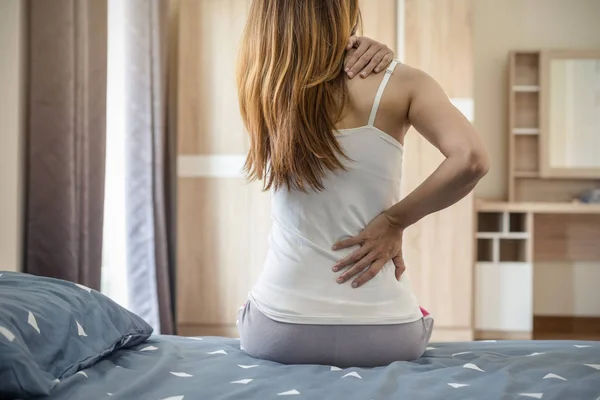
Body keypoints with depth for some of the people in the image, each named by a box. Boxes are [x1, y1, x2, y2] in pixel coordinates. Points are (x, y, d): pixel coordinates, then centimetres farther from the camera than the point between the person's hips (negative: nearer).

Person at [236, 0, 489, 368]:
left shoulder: (263, 87, -2)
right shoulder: (399, 84, -9)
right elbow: (470, 160, -22)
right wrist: (395, 221, -11)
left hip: (279, 333, 1)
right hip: (382, 334, -1)